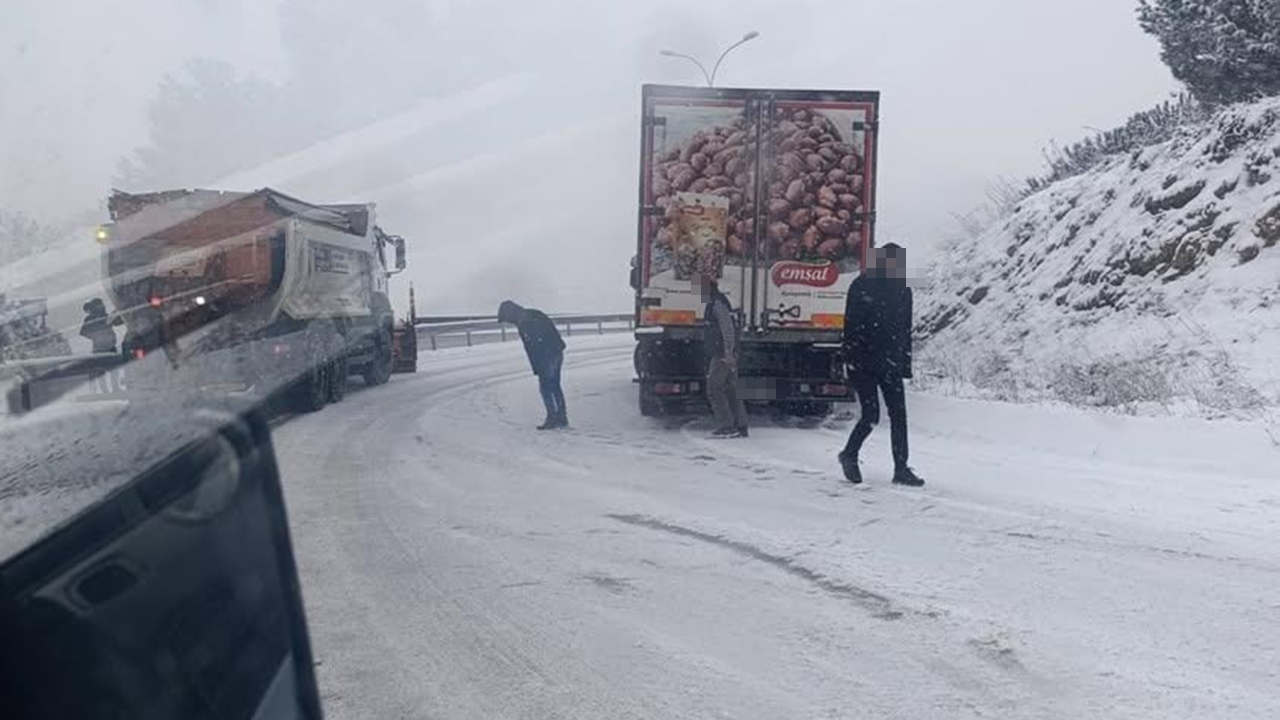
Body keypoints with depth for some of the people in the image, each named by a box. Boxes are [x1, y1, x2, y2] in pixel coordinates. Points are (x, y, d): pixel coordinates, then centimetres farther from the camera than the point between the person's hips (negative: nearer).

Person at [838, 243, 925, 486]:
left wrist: (906, 363, 9)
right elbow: (851, 327, -10)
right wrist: (851, 361, -15)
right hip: (863, 364, -5)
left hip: (891, 363, 5)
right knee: (871, 415, -6)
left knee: (898, 414, 2)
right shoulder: (862, 286, -7)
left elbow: (906, 329, 14)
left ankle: (901, 468, 8)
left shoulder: (902, 290, 9)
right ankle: (849, 455, 17)